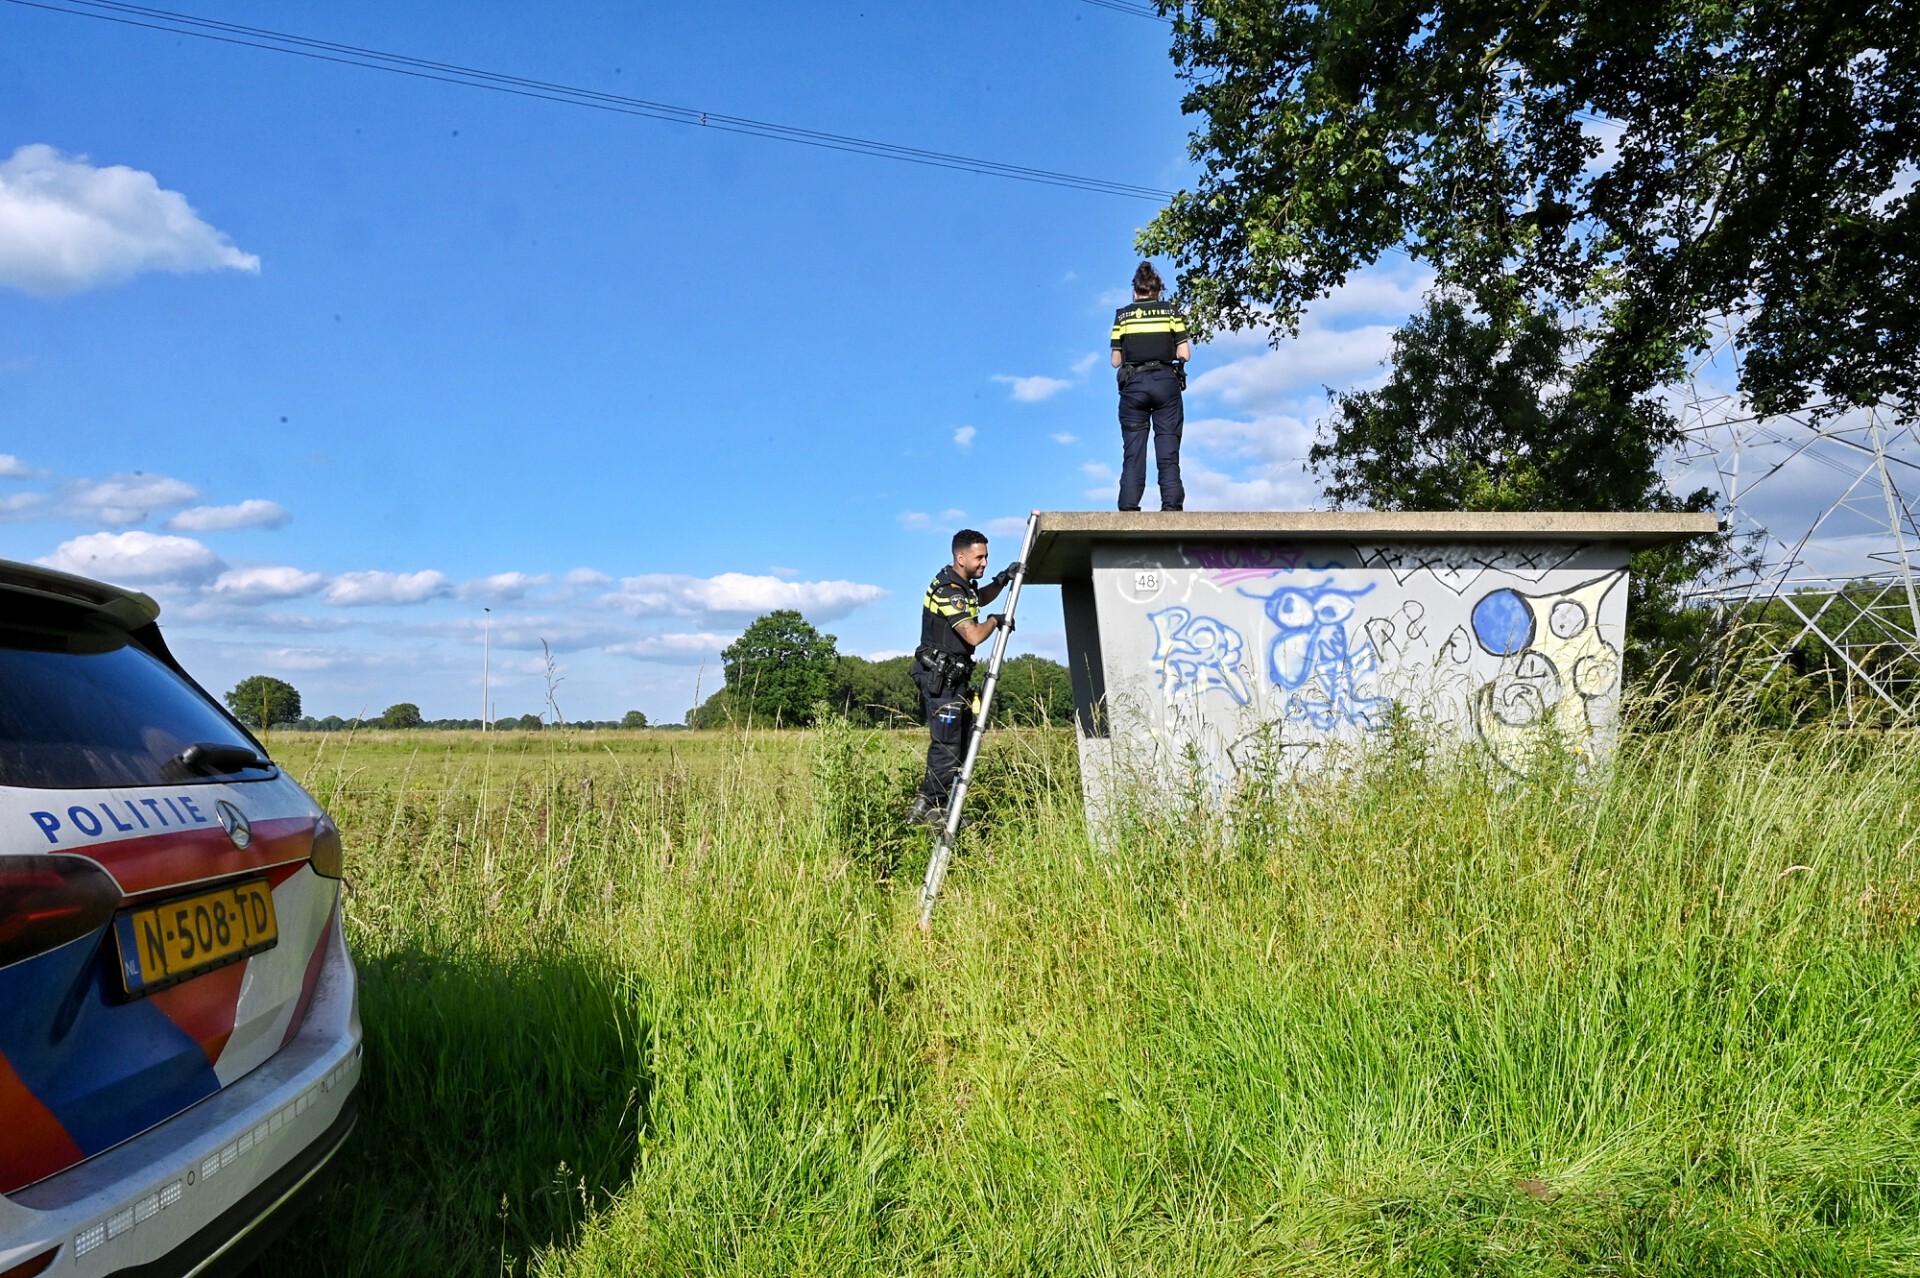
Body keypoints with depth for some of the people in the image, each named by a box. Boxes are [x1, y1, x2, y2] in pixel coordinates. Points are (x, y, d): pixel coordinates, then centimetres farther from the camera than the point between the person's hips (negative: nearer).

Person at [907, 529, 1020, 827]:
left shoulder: (961, 584, 12)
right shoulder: (949, 590, -19)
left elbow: (980, 597, 35)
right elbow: (974, 635, -25)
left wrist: (1001, 581, 14)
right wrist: (995, 620, -4)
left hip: (953, 676, 10)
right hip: (939, 677, -10)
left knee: (961, 741, 9)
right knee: (947, 744, -12)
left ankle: (938, 807, 13)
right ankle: (924, 810, -6)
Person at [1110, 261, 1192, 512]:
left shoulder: (1123, 314, 7)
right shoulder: (1170, 311, 7)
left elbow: (1116, 361, 6)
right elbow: (1185, 354, 2)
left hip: (1133, 385, 0)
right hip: (1166, 382, 0)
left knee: (1133, 453, 1)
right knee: (1168, 451, 0)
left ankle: (1129, 508, -7)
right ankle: (1171, 505, -9)